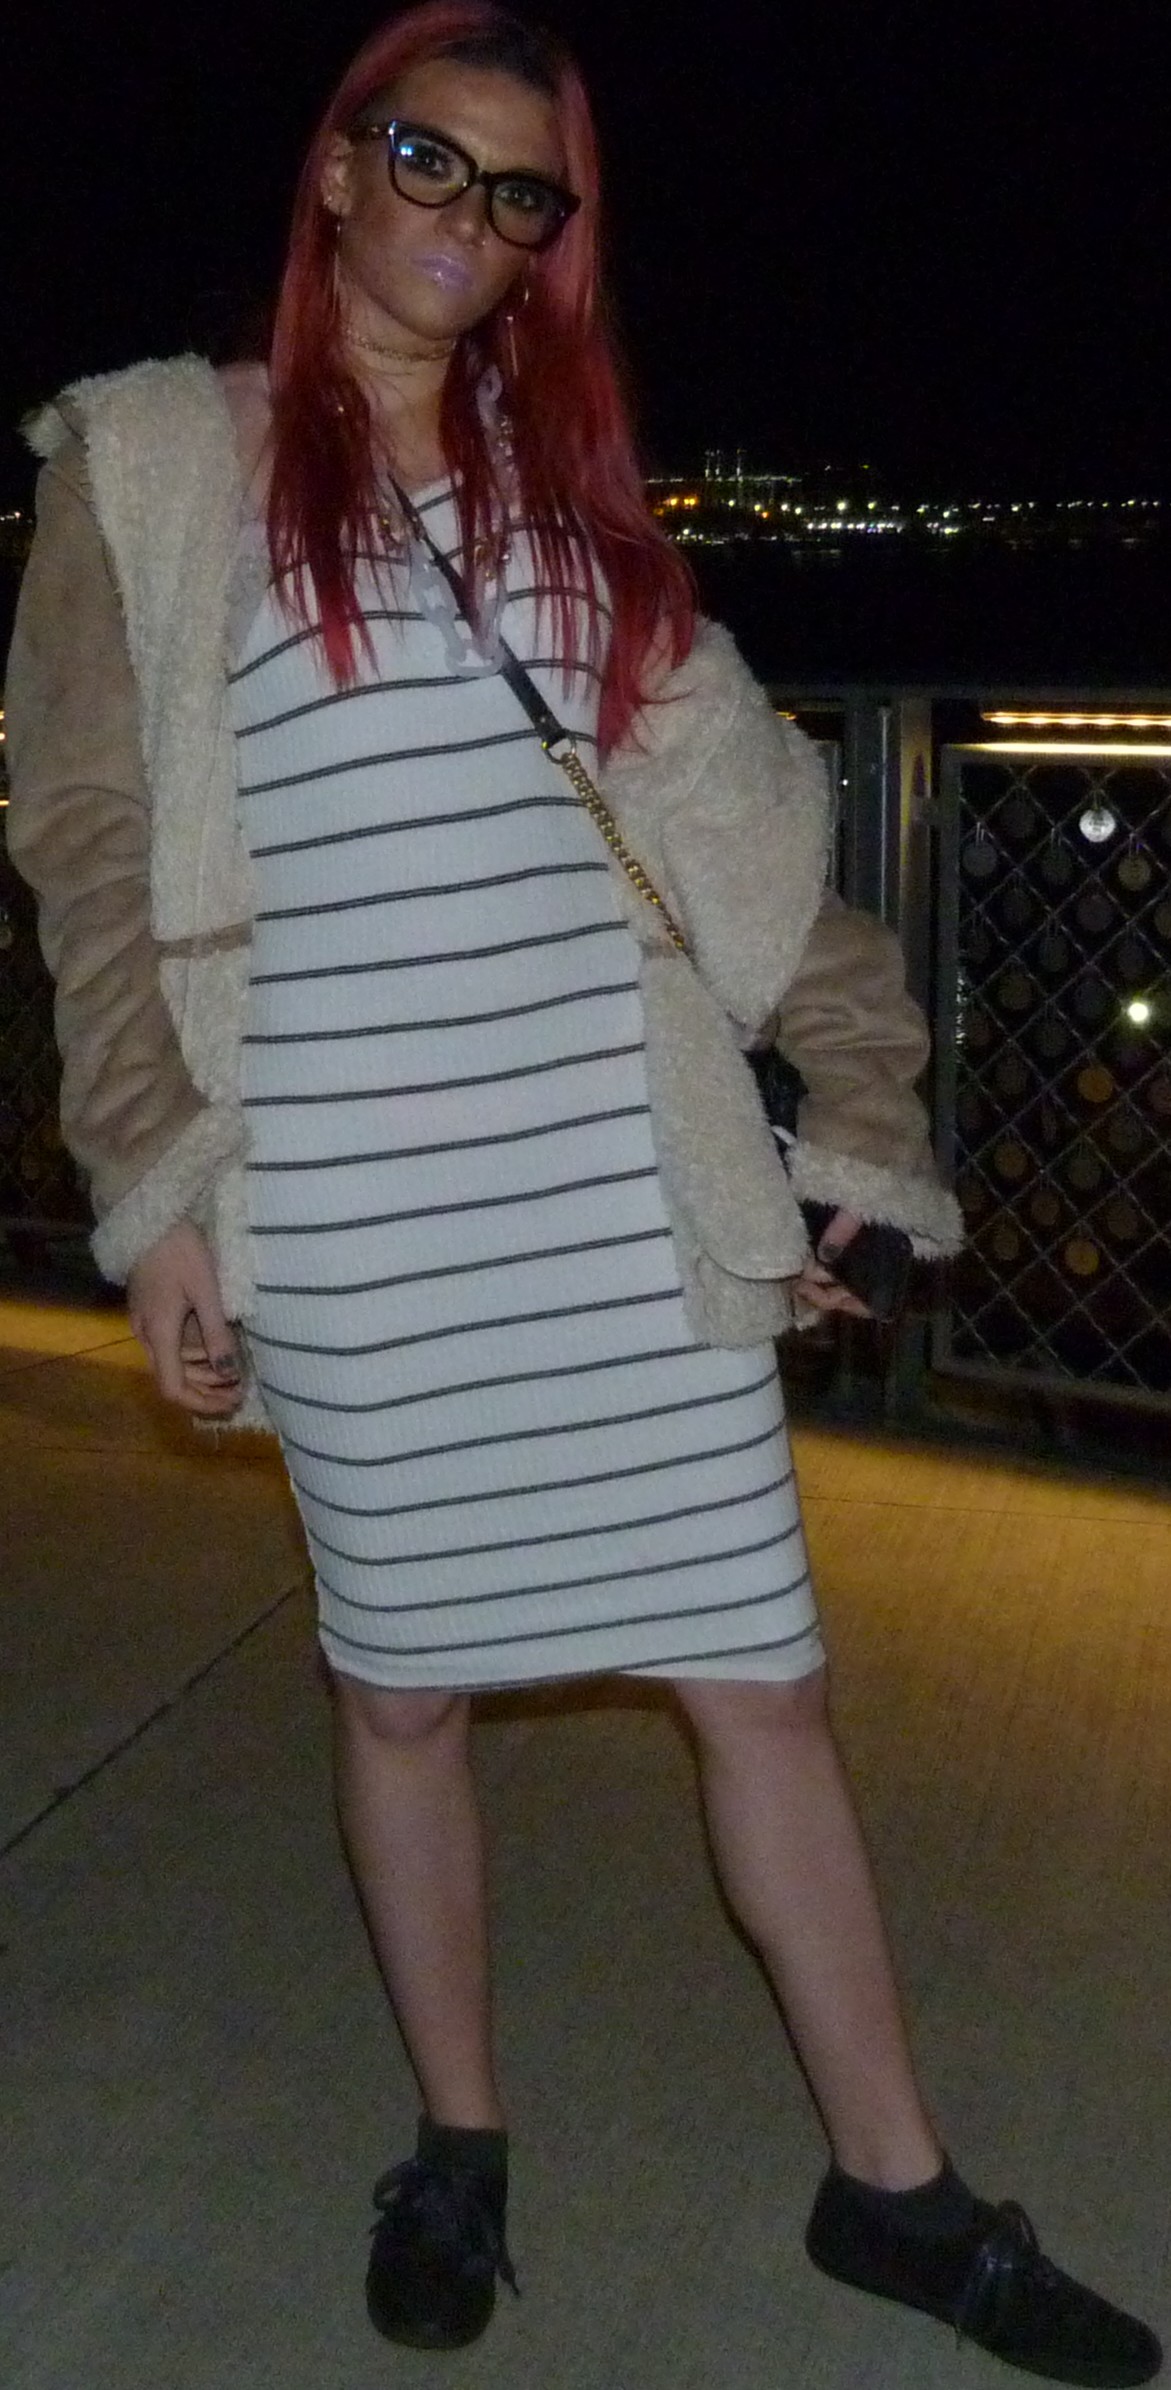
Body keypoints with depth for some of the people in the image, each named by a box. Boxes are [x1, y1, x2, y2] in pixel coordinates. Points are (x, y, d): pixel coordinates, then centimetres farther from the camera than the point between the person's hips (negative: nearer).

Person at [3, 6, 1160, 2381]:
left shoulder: (567, 476, 15)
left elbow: (740, 825, 11)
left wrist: (849, 1119, 6)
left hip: (629, 1189, 3)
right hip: (355, 1218, -2)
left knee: (761, 1675, 6)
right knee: (401, 1679, 11)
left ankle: (891, 2183, 23)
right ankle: (456, 2144, 34)